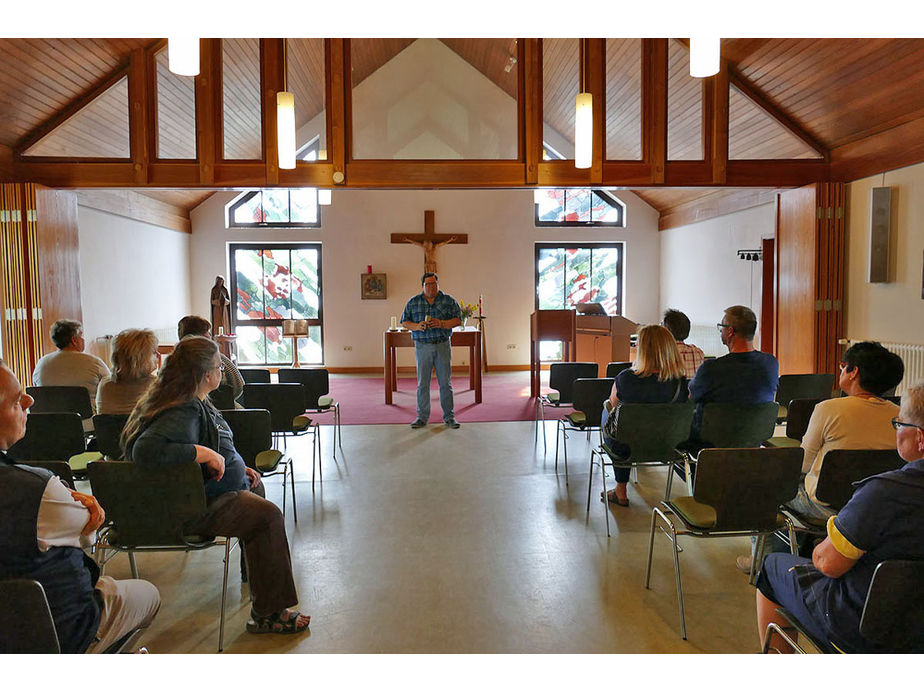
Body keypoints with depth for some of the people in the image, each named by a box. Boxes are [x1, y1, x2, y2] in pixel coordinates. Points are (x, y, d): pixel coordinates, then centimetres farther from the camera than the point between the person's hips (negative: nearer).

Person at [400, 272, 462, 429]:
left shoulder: (448, 301, 4)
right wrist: (417, 326, -12)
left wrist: (441, 324, -16)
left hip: (443, 345, -1)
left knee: (446, 382, 3)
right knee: (422, 383, 3)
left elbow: (458, 320, 0)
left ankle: (449, 416, 13)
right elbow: (405, 322, 8)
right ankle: (422, 416, 14)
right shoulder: (413, 302, 8)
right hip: (422, 346, 1)